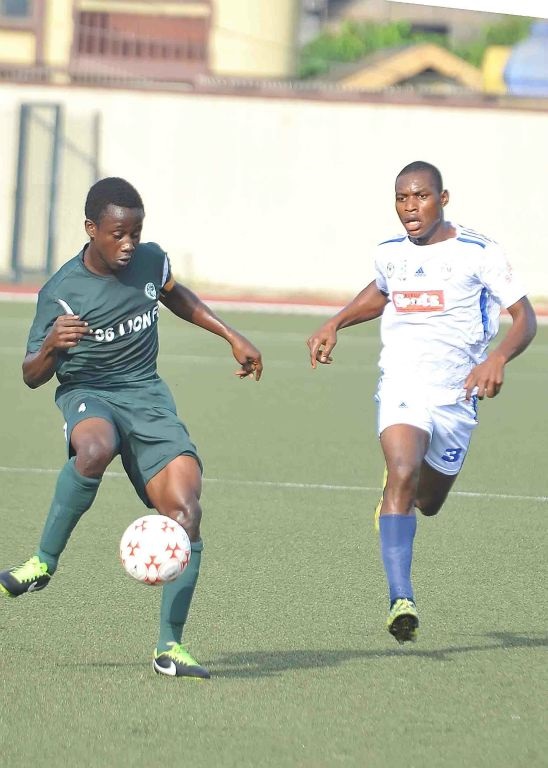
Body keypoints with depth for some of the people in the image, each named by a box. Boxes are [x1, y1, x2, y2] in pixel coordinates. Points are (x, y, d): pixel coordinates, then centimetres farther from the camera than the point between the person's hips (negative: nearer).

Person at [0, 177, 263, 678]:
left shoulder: (150, 260, 0)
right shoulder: (62, 292, -13)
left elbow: (174, 295, 25)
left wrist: (233, 338, 23)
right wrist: (52, 346, -30)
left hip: (147, 394, 4)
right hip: (87, 393, -4)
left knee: (185, 512, -17)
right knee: (95, 449, -42)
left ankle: (171, 645, -10)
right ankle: (44, 562, -23)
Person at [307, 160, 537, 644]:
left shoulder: (478, 253, -6)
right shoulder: (389, 254, 6)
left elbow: (524, 318, -5)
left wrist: (498, 359, -23)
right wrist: (335, 324, 17)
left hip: (456, 398, 0)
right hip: (401, 385, 0)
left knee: (427, 503, 15)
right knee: (402, 475, -27)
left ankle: (398, 499, 56)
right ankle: (401, 600, -35)